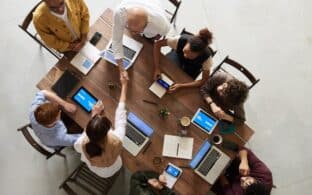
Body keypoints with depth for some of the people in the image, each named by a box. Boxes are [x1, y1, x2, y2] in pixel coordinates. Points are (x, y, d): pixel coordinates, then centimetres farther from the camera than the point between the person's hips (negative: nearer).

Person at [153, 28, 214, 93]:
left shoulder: (207, 57, -40)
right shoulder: (181, 40, -39)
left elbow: (204, 81, -29)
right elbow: (157, 44, -28)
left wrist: (181, 86, -39)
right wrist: (157, 68, -35)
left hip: (192, 69, -1)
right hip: (178, 57, 2)